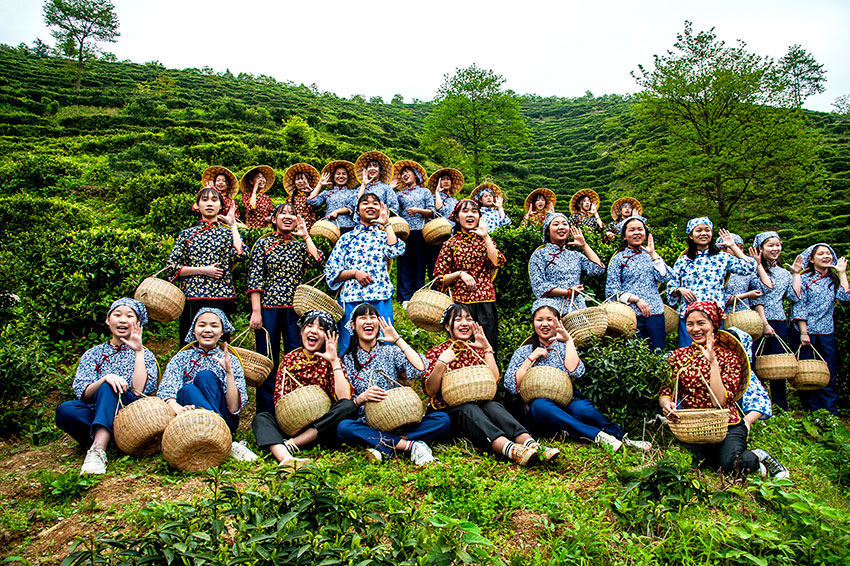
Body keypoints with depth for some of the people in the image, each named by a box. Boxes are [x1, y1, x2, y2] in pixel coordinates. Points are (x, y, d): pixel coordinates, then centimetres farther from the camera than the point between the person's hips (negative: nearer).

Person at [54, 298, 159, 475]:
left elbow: (140, 391, -8)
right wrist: (104, 379, -20)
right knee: (65, 410, -29)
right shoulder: (93, 354, 16)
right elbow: (82, 393, 0)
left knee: (109, 387, -31)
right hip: (95, 415, 2)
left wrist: (138, 352, -8)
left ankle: (98, 448, -42)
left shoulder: (145, 355, 11)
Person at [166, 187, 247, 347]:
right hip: (192, 297, 2)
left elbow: (241, 254, -12)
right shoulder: (187, 234, 12)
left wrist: (233, 225, -1)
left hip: (220, 297, -1)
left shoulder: (227, 232, 9)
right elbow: (171, 266, 6)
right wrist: (203, 270, -6)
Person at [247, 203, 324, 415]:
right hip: (268, 307, -2)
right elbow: (254, 278, -1)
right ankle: (266, 411, 15)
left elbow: (318, 260, -8)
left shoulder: (300, 245, 13)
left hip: (295, 309, 2)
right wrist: (256, 311, -8)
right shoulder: (263, 244, 6)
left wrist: (305, 235, -2)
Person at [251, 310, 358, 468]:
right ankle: (286, 459, -50)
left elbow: (344, 399, -13)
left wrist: (334, 361, -16)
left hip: (323, 426, -1)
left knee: (349, 406, -28)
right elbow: (279, 398, 3)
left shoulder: (330, 360, 2)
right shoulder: (289, 359, 9)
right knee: (261, 418, -22)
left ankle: (292, 444, -29)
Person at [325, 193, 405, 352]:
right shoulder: (347, 238, 12)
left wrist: (387, 224, -3)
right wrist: (354, 273, -8)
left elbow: (396, 251, -11)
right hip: (351, 299, 0)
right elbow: (330, 272, 8)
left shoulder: (384, 235, 13)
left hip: (380, 299, 0)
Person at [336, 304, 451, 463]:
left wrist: (398, 340, -3)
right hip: (368, 424, -1)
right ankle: (410, 445, -30)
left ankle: (383, 446, -26)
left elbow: (419, 369, -10)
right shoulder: (348, 360, 8)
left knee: (443, 419, -21)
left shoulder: (390, 351, 10)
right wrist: (362, 398, -21)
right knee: (343, 427, -34)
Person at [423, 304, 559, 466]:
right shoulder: (436, 353, 8)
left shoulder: (477, 350, 17)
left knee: (493, 407, -31)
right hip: (449, 409, -3)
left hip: (480, 403, 3)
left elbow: (494, 380, 1)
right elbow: (430, 391, -4)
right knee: (469, 410, -35)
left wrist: (487, 349, -2)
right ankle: (510, 449, -62)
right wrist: (441, 362, -17)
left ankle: (532, 445, -56)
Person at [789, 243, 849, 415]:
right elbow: (798, 306, -8)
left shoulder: (833, 280, 11)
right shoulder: (803, 278, -3)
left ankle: (829, 412, 8)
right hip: (805, 331, -4)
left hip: (827, 333, 4)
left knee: (829, 373, 3)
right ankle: (811, 410, 13)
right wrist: (804, 332, -14)